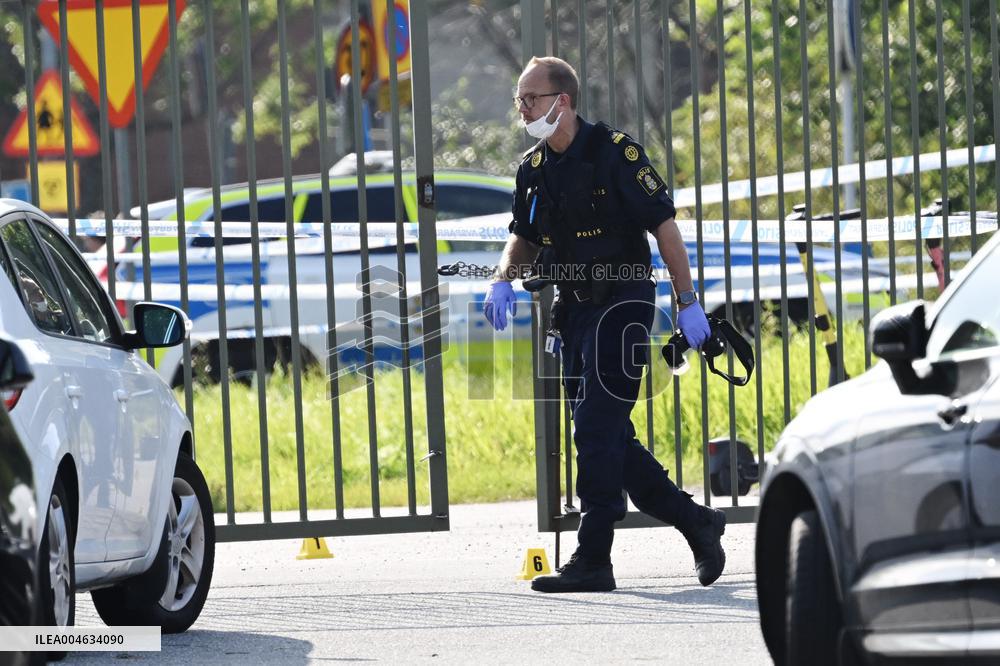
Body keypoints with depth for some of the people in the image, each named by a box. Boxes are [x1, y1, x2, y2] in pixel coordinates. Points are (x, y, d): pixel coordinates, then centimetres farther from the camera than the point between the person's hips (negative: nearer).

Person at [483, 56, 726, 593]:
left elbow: (663, 226, -12)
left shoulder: (614, 152, -13)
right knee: (610, 441, 8)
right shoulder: (533, 168, 9)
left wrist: (688, 303, -14)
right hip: (575, 308, 8)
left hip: (622, 304, -8)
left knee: (597, 433, -13)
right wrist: (503, 280, 0)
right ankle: (697, 524, 22)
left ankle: (593, 561, -11)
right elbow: (525, 240, 21)